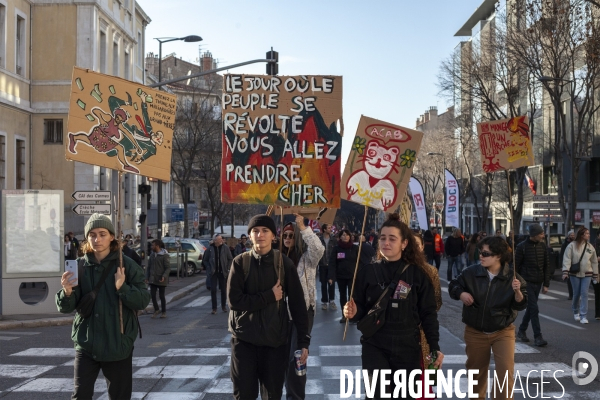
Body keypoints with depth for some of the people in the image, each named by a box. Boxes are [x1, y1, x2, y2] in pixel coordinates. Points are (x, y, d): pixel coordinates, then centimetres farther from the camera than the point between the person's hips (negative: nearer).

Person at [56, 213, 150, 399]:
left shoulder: (127, 265, -6)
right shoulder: (79, 266, 1)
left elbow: (143, 300, -9)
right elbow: (66, 308, -2)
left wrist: (123, 288, -26)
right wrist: (67, 292, -24)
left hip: (118, 344, -1)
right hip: (86, 344, 1)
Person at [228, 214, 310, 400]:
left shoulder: (284, 263, -2)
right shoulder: (240, 262, -3)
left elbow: (297, 304, -1)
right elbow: (234, 300, -12)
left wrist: (304, 340, -3)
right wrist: (269, 296, -16)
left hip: (275, 340, 0)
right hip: (244, 338, 0)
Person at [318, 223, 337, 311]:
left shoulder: (333, 239, 1)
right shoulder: (319, 240, -3)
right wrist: (317, 261, -11)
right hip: (322, 265, -1)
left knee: (331, 283, 2)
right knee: (323, 284, 8)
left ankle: (331, 301, 9)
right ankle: (324, 302, 15)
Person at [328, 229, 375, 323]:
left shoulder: (355, 248, -2)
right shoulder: (336, 249, -1)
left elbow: (370, 251, -1)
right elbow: (332, 263, -4)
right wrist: (331, 276, -12)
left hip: (352, 276, -1)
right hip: (341, 277, 2)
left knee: (352, 295, -4)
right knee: (342, 295, 10)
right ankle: (344, 315, 20)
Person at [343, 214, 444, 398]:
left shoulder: (417, 274, -2)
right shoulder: (367, 273, -1)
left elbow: (428, 313, 0)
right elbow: (360, 310, 4)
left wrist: (435, 347, -5)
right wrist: (353, 312, -18)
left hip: (408, 348, 1)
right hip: (375, 347, 0)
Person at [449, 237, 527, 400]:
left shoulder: (512, 277, -12)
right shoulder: (471, 273, -9)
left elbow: (521, 305, -11)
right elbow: (453, 286, 6)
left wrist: (517, 292, -30)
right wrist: (461, 294, -15)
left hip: (503, 332, -2)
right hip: (475, 333, 2)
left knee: (505, 372, -11)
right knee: (476, 372, 17)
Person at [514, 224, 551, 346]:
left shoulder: (542, 246, 5)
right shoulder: (522, 246, -9)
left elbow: (546, 266, 10)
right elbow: (516, 266, -5)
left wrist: (546, 284, 6)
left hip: (538, 283, 5)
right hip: (526, 282, -5)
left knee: (530, 308, 13)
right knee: (534, 309, -8)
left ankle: (521, 331, 28)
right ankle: (537, 337, -4)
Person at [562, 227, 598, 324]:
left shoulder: (590, 247, 5)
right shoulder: (572, 245, -6)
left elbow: (594, 262, 12)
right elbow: (567, 259, -10)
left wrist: (595, 275, 12)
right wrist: (565, 272, -18)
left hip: (587, 274, 2)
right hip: (575, 274, -2)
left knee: (584, 294, -5)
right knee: (576, 294, 8)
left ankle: (583, 316, -4)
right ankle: (576, 312, 31)